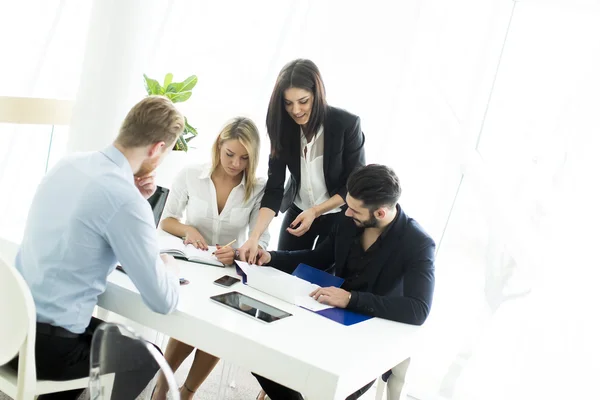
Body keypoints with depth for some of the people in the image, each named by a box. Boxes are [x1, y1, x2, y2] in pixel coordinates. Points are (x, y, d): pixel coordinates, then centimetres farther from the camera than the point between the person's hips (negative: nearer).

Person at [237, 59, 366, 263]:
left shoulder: (347, 124, -24)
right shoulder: (283, 127, -15)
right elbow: (274, 188, -17)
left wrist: (314, 212, -24)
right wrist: (255, 236, -29)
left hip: (337, 214, -3)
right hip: (297, 210, 3)